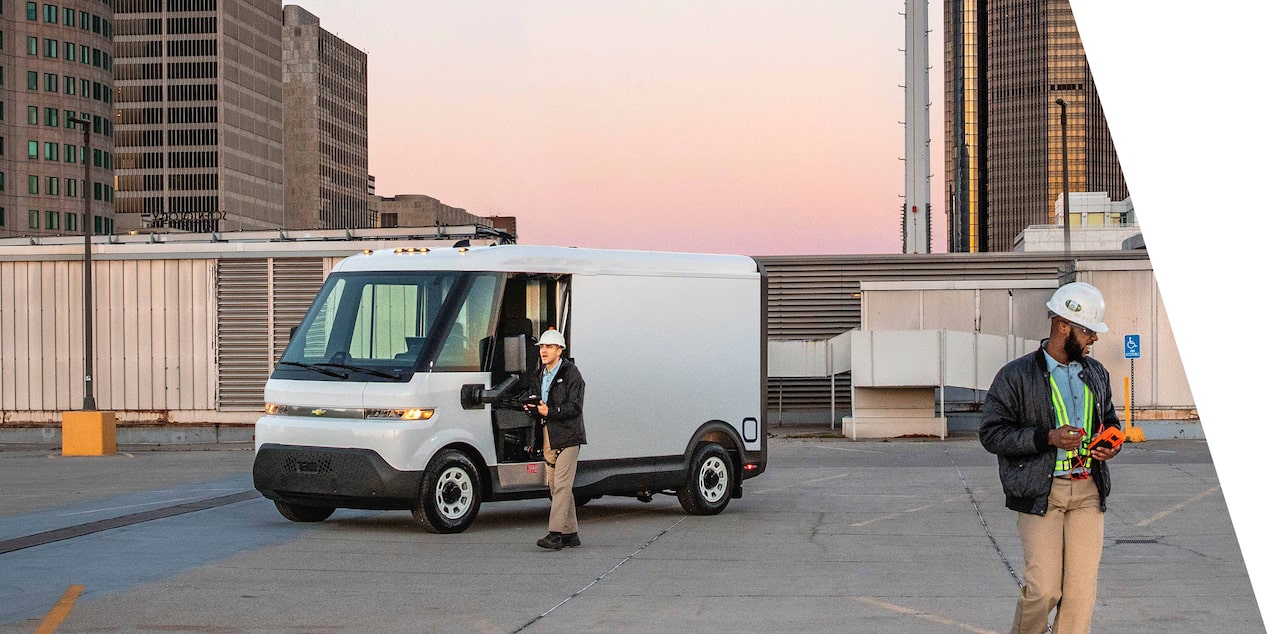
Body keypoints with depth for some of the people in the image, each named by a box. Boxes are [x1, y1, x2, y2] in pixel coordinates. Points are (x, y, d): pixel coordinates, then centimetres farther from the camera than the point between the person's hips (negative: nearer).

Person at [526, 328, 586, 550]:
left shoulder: (571, 374, -6)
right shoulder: (540, 375, 18)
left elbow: (575, 407, -13)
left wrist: (549, 411, -23)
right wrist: (532, 408, 4)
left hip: (567, 436, -8)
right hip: (548, 437, 8)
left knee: (561, 485, -13)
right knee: (555, 487, 8)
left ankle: (555, 534, -19)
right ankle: (570, 534, 15)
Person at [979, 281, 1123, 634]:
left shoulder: (1096, 374, 14)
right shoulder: (1017, 376, -4)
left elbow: (1109, 419, 29)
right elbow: (991, 433, -7)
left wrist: (1111, 443, 5)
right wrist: (1048, 438, -17)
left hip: (1088, 490, 5)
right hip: (1040, 493, -5)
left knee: (1082, 587, -1)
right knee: (1044, 589, -7)